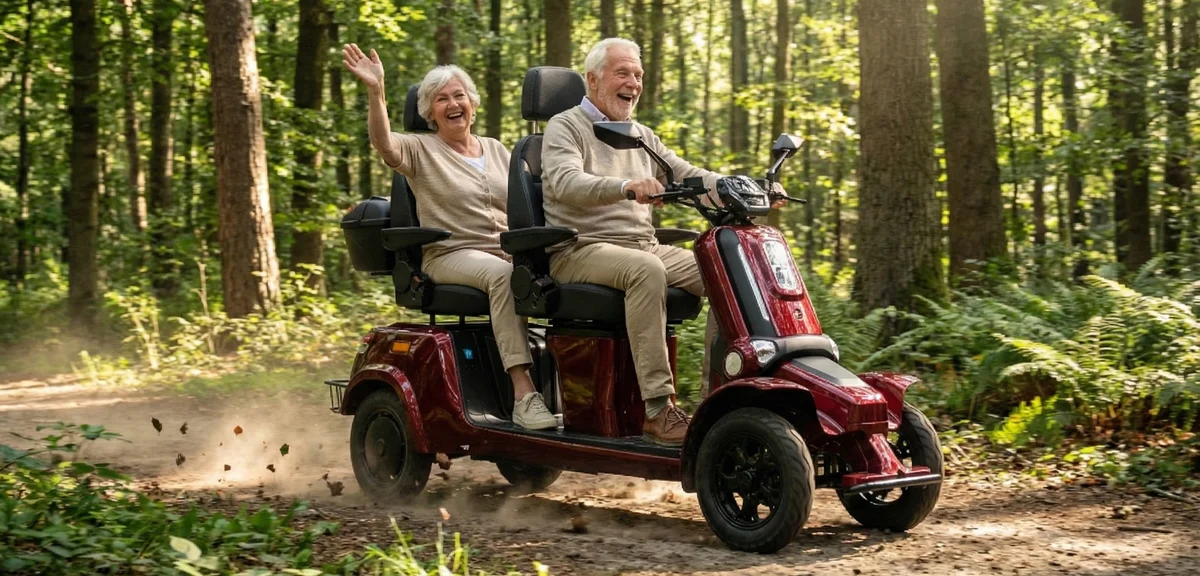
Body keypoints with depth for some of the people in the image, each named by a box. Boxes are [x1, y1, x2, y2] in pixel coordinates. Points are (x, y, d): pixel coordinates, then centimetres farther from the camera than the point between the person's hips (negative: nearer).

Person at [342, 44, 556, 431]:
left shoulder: (496, 149, 22)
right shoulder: (421, 149, 7)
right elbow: (383, 144, -15)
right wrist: (375, 93, -30)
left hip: (509, 251, 4)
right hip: (451, 255, -4)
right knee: (502, 274, -37)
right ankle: (523, 395, -42)